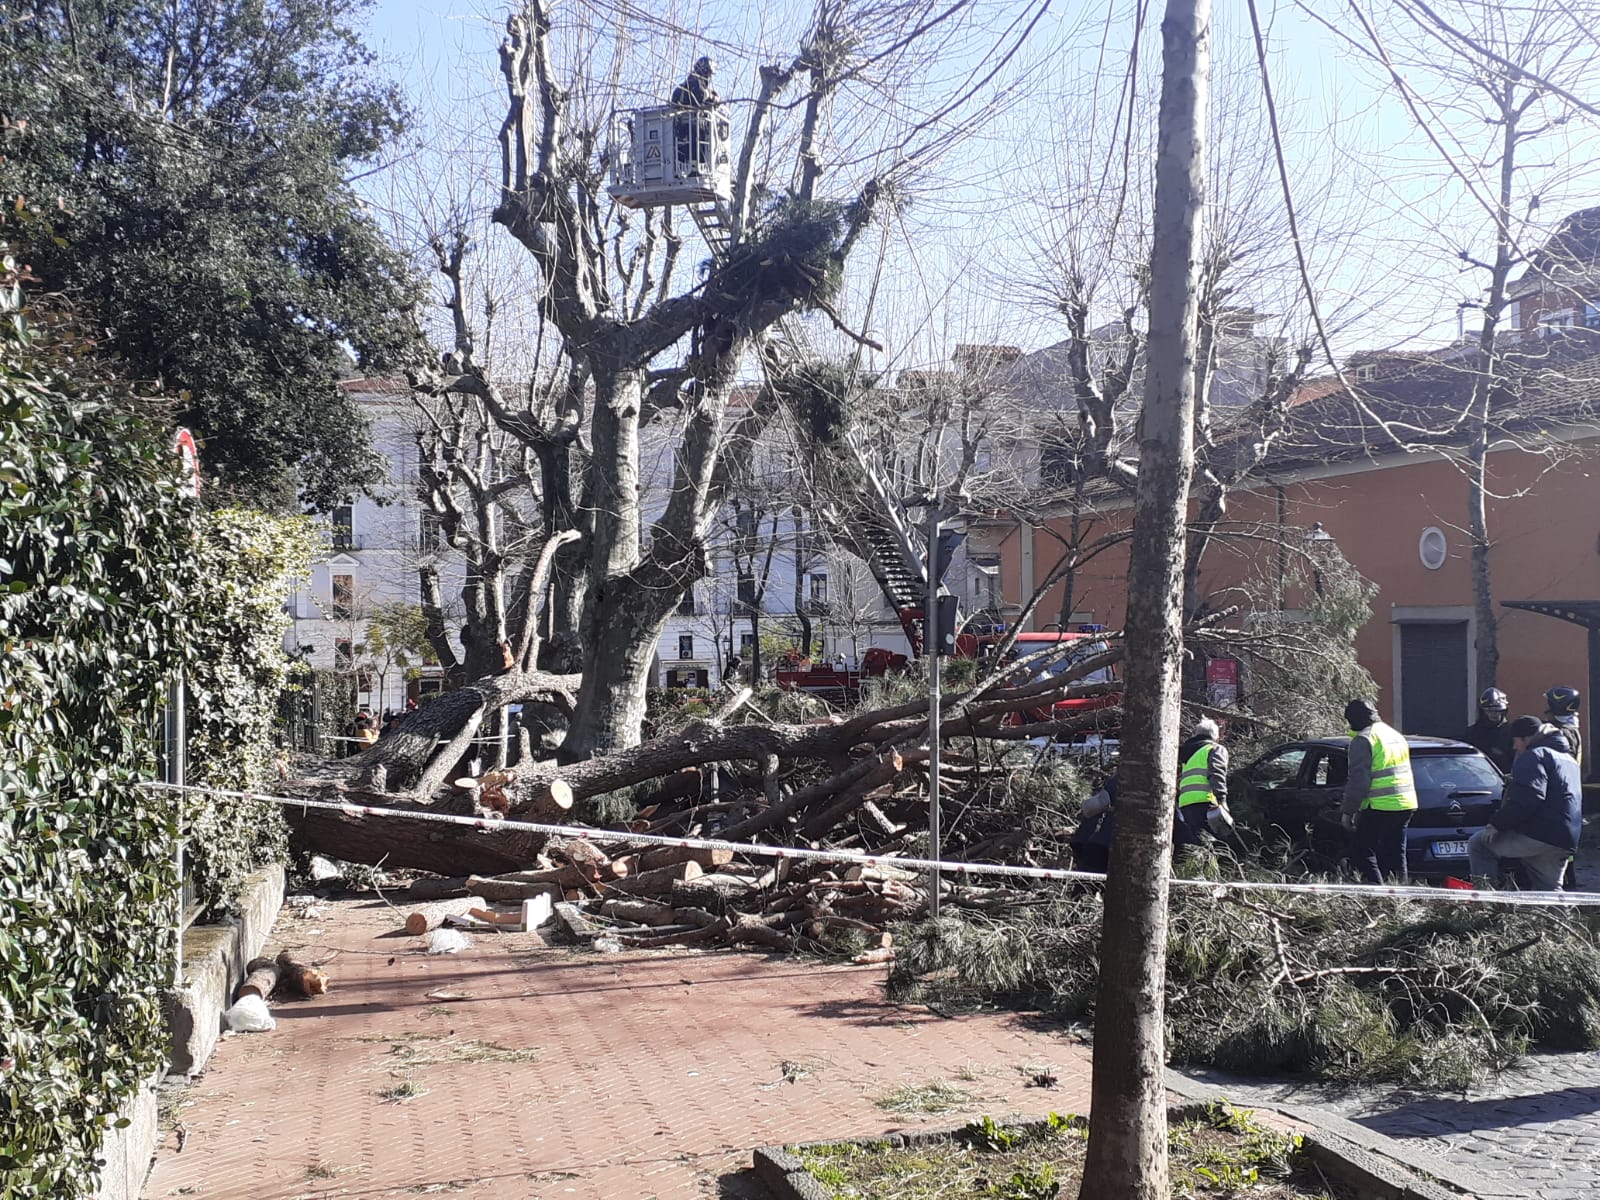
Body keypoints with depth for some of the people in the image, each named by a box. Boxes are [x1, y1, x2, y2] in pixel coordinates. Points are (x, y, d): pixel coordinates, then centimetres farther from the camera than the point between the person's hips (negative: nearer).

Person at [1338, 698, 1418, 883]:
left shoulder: (1363, 740, -10)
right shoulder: (1395, 735, 19)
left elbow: (1358, 780, -15)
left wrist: (1347, 811, -8)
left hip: (1380, 807, -9)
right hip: (1406, 804, 9)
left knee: (1361, 853, -4)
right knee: (1395, 855, 14)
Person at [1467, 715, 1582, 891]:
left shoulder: (1534, 756, -7)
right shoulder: (1569, 759, 25)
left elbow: (1525, 799, -20)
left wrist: (1496, 824, -15)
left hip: (1538, 836, -9)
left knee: (1477, 843, -3)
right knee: (1549, 891, 18)